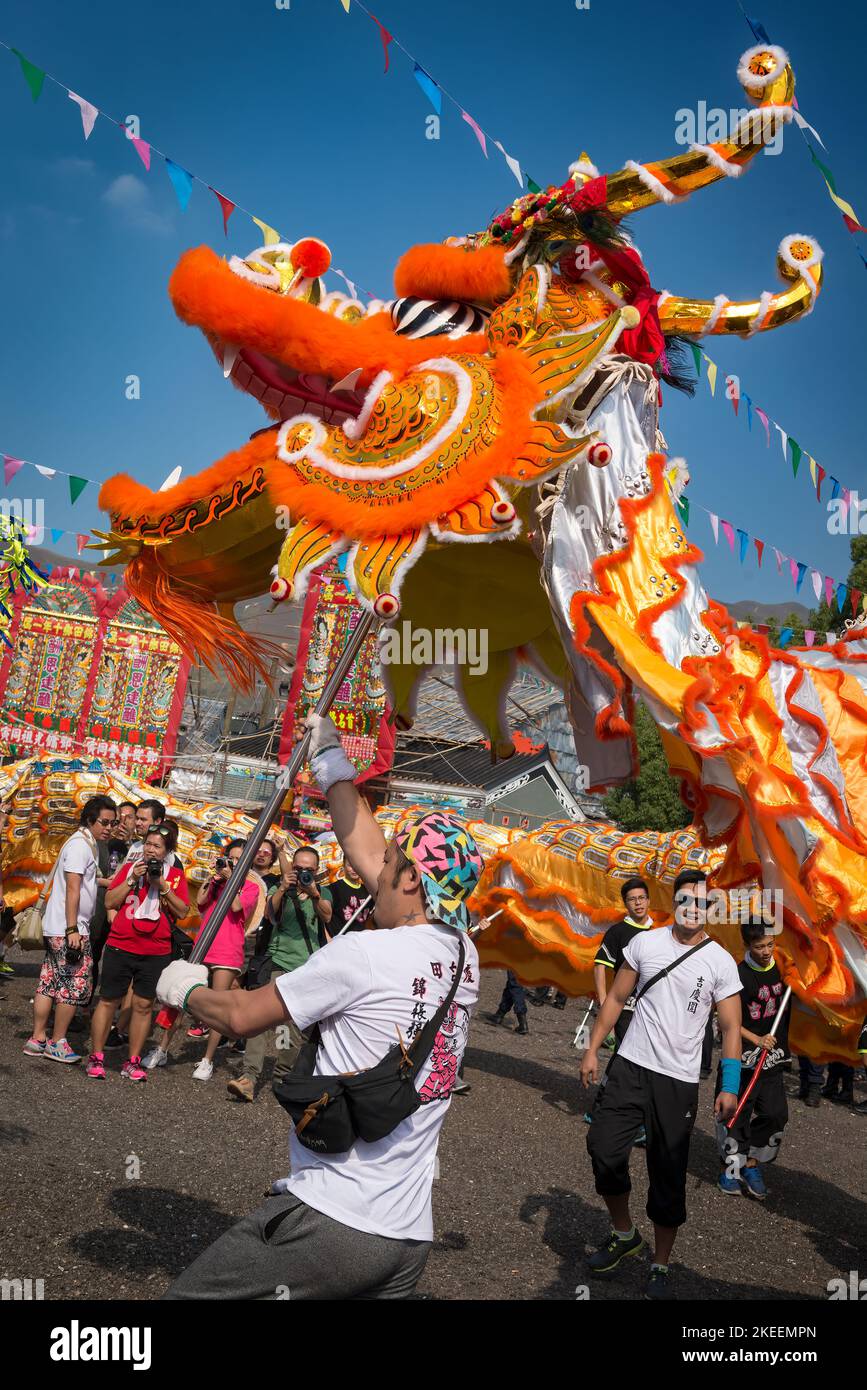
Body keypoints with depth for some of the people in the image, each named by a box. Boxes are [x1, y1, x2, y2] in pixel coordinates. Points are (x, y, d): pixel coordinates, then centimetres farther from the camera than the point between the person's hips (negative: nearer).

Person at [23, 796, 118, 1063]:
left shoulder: (85, 843, 16)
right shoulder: (80, 844, -14)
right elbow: (72, 889, -20)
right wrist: (72, 930, -22)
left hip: (56, 929, 10)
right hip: (67, 929, -10)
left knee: (49, 984, 11)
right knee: (75, 985, -4)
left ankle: (37, 1040, 17)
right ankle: (57, 1043, 4)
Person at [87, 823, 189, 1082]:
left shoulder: (175, 875, 5)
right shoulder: (129, 868, 6)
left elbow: (182, 911, -2)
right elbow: (109, 902, 0)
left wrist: (163, 885, -12)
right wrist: (133, 880, -10)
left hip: (156, 951, 0)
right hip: (120, 946, 0)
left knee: (143, 1005, 4)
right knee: (108, 1001, 3)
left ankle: (133, 1062, 13)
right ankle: (96, 1057, 14)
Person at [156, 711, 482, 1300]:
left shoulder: (361, 954, -14)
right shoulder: (466, 957, 5)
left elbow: (242, 1016, -3)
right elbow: (368, 855, 17)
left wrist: (185, 988, 17)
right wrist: (333, 765, 26)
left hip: (327, 1223, -7)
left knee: (186, 1294, 6)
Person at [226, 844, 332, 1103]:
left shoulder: (323, 893, 14)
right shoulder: (280, 890, 9)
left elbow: (327, 917, -6)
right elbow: (270, 913, -9)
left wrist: (314, 894, -24)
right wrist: (283, 889, -25)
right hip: (279, 962, -2)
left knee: (300, 1026, 2)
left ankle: (282, 1075, 19)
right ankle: (249, 1075, -25)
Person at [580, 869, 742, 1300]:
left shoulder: (720, 962, -4)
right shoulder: (644, 943, 1)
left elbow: (730, 1027, -3)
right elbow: (616, 998, 8)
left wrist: (730, 1087, -11)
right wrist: (592, 1049, 4)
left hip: (679, 1082, -1)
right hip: (630, 1068, 2)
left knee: (668, 1176, 4)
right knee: (604, 1150, -5)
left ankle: (660, 1266, 22)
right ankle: (623, 1235, 21)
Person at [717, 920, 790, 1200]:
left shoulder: (783, 968, 2)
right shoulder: (739, 975, -14)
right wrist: (756, 1039, -21)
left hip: (773, 1056, 5)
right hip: (742, 1058, -5)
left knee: (775, 1114, 2)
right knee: (736, 1114, 0)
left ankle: (752, 1165, 17)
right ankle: (732, 1168, 17)